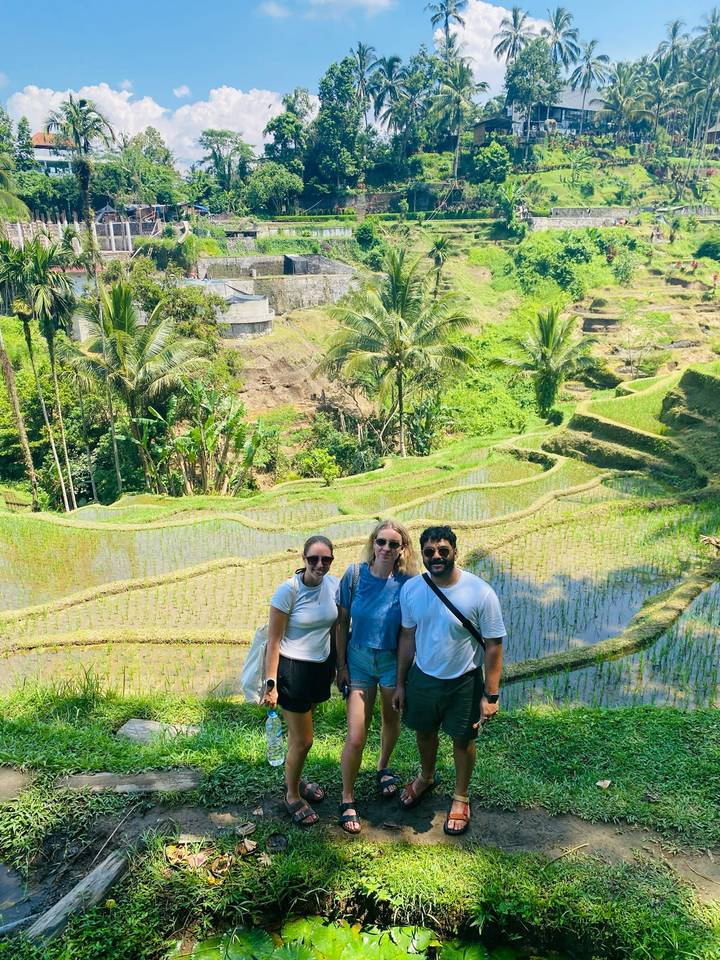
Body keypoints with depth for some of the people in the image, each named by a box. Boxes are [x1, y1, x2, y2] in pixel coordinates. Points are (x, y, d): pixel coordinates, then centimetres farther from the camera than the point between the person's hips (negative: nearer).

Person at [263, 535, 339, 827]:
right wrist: (271, 684, -15)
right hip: (293, 669, -5)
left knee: (299, 732, 22)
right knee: (303, 740, 5)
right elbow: (274, 641, -15)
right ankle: (292, 795, 29)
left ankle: (294, 778, 46)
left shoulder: (333, 584, -5)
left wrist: (338, 665, 13)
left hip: (322, 667, 5)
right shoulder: (288, 590, -21)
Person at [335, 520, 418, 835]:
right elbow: (342, 622, -5)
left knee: (391, 720, 23)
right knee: (355, 738, -3)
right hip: (359, 660, -1)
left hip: (393, 662, 1)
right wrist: (341, 665, -4)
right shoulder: (355, 574, -13)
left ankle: (383, 768, 53)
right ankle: (347, 800, 19)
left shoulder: (407, 582, -14)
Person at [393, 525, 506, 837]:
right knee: (424, 732, 24)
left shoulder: (480, 593, -23)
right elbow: (407, 637, 0)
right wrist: (400, 683, 5)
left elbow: (493, 646, -15)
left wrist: (490, 695, -15)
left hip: (464, 682, -3)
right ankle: (426, 777, 55)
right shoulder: (411, 589, -11)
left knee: (462, 739, 16)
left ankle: (460, 797, 42)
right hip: (422, 678, 3)